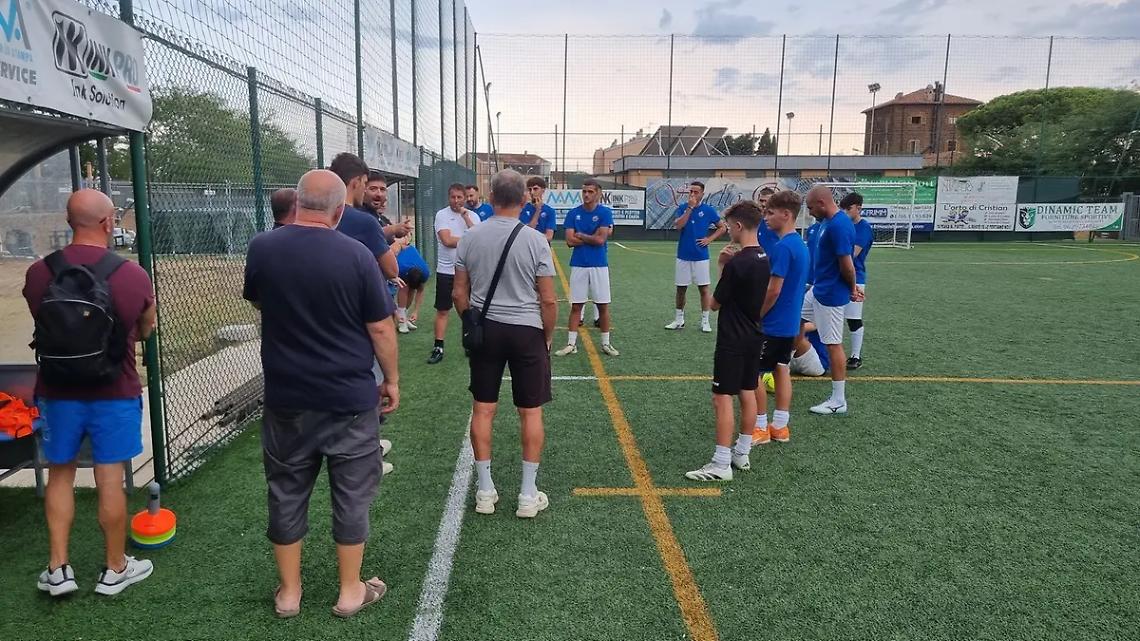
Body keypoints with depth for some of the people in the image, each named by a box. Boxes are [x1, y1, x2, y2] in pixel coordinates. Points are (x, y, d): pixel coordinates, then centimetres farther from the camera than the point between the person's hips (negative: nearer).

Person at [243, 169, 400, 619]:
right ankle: (350, 591, 24)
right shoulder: (356, 255, -14)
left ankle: (288, 592, 29)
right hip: (350, 397, -2)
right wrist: (392, 379, 5)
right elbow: (380, 328, -9)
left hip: (286, 398, 3)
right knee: (351, 495, 12)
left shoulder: (262, 249, -4)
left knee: (286, 494, 17)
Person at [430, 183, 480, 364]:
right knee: (442, 310, 1)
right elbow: (447, 240, -16)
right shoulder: (442, 215, -4)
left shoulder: (473, 216, 5)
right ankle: (438, 348, 7)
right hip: (446, 270, -2)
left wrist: (466, 217, -13)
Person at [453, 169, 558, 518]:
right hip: (526, 331, -3)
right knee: (531, 412, 7)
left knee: (483, 408, 11)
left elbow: (459, 294, 3)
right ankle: (528, 495, 13)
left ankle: (485, 491, 19)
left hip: (484, 329, 3)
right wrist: (547, 337, 7)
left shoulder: (470, 238, -1)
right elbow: (549, 300, -8)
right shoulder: (535, 240, -9)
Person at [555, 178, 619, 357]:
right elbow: (570, 241, -6)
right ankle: (571, 344, 11)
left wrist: (580, 235, -4)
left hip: (599, 265, -1)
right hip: (578, 265, 1)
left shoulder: (605, 212, -2)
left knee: (603, 305, 5)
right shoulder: (573, 213, 3)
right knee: (576, 305, 5)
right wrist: (592, 238, -8)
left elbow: (600, 240, -12)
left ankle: (606, 343, 17)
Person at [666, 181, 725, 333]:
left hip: (701, 256, -2)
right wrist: (690, 208, -17)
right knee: (681, 288, 9)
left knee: (703, 289, 2)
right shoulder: (682, 208, 2)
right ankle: (679, 320, 21)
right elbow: (678, 225, -15)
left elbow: (722, 228, 7)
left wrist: (709, 239, -6)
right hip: (683, 256, 2)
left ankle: (705, 321, 11)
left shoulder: (708, 210, -1)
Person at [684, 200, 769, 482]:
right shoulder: (765, 259, 5)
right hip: (755, 337, 9)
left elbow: (715, 303, -11)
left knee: (723, 398, -5)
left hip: (733, 340, -9)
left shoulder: (736, 263, -21)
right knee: (748, 393, 15)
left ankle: (721, 465, -2)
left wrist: (723, 266, 3)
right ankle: (742, 453, 26)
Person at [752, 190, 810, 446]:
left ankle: (761, 428, 9)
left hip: (773, 324, -9)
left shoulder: (782, 247, -21)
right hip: (790, 323, 9)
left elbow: (773, 291, -22)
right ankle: (780, 426, 20)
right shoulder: (800, 244, 8)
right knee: (782, 371, 14)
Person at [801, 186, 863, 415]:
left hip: (830, 295, -10)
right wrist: (852, 287, 13)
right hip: (818, 289, 10)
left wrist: (852, 288, -6)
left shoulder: (838, 225, -24)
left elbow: (847, 265, -23)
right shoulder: (829, 222, 8)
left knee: (833, 344, -1)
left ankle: (838, 401, 9)